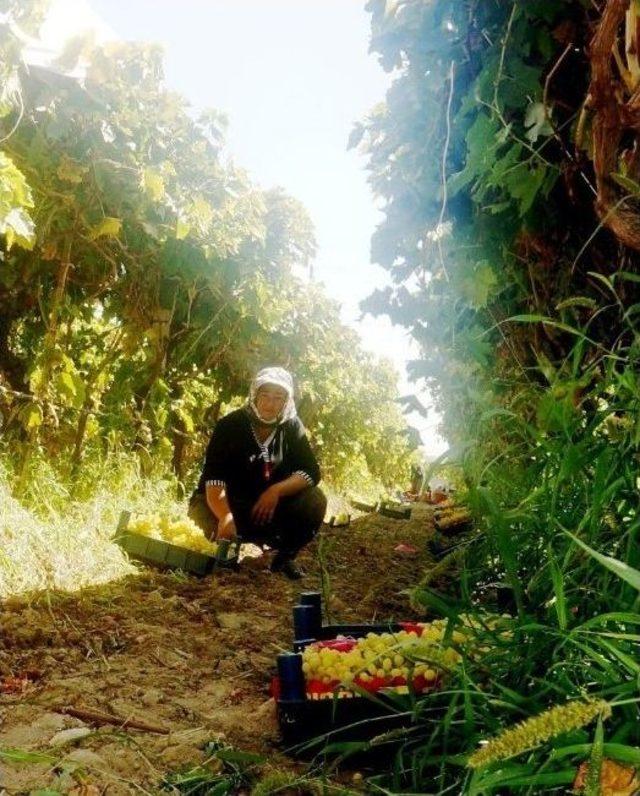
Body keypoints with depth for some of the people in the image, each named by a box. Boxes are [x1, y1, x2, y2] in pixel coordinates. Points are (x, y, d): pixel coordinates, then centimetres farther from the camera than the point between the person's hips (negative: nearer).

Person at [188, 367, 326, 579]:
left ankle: (284, 556, 1)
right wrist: (226, 517, -49)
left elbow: (311, 472, -14)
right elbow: (213, 480, -29)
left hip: (269, 506, 3)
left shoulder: (292, 427, -7)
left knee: (314, 502, -22)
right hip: (226, 505, -2)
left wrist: (276, 491, -32)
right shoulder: (229, 426, -19)